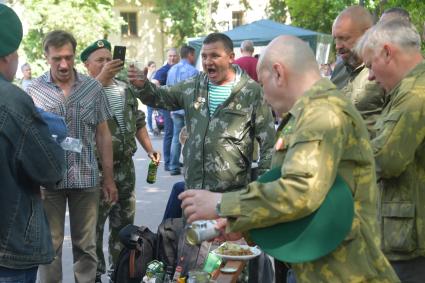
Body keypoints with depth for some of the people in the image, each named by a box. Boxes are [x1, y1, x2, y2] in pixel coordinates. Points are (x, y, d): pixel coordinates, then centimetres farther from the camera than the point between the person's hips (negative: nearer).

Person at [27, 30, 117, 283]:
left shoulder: (93, 88, 3)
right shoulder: (34, 90, -1)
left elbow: (103, 135, 8)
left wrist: (109, 178, 7)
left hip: (86, 177, 1)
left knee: (86, 244, 9)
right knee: (50, 243, 6)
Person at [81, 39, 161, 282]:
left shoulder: (125, 88, 12)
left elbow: (138, 121, 20)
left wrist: (149, 149, 12)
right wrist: (102, 79, -42)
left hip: (125, 166, 6)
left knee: (124, 222, 14)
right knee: (95, 223, 2)